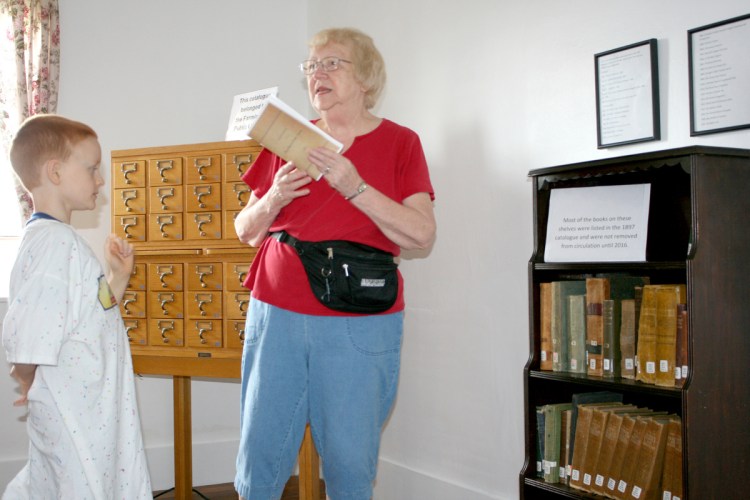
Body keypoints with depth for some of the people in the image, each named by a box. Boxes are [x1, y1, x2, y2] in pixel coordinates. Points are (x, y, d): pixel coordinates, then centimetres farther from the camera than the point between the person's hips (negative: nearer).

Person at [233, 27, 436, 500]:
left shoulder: (399, 142, 4)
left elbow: (422, 235, -7)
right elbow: (246, 231, 15)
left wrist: (355, 187, -17)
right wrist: (273, 200, -6)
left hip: (360, 325, -2)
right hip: (277, 314, 3)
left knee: (350, 460, 2)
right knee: (260, 453, 6)